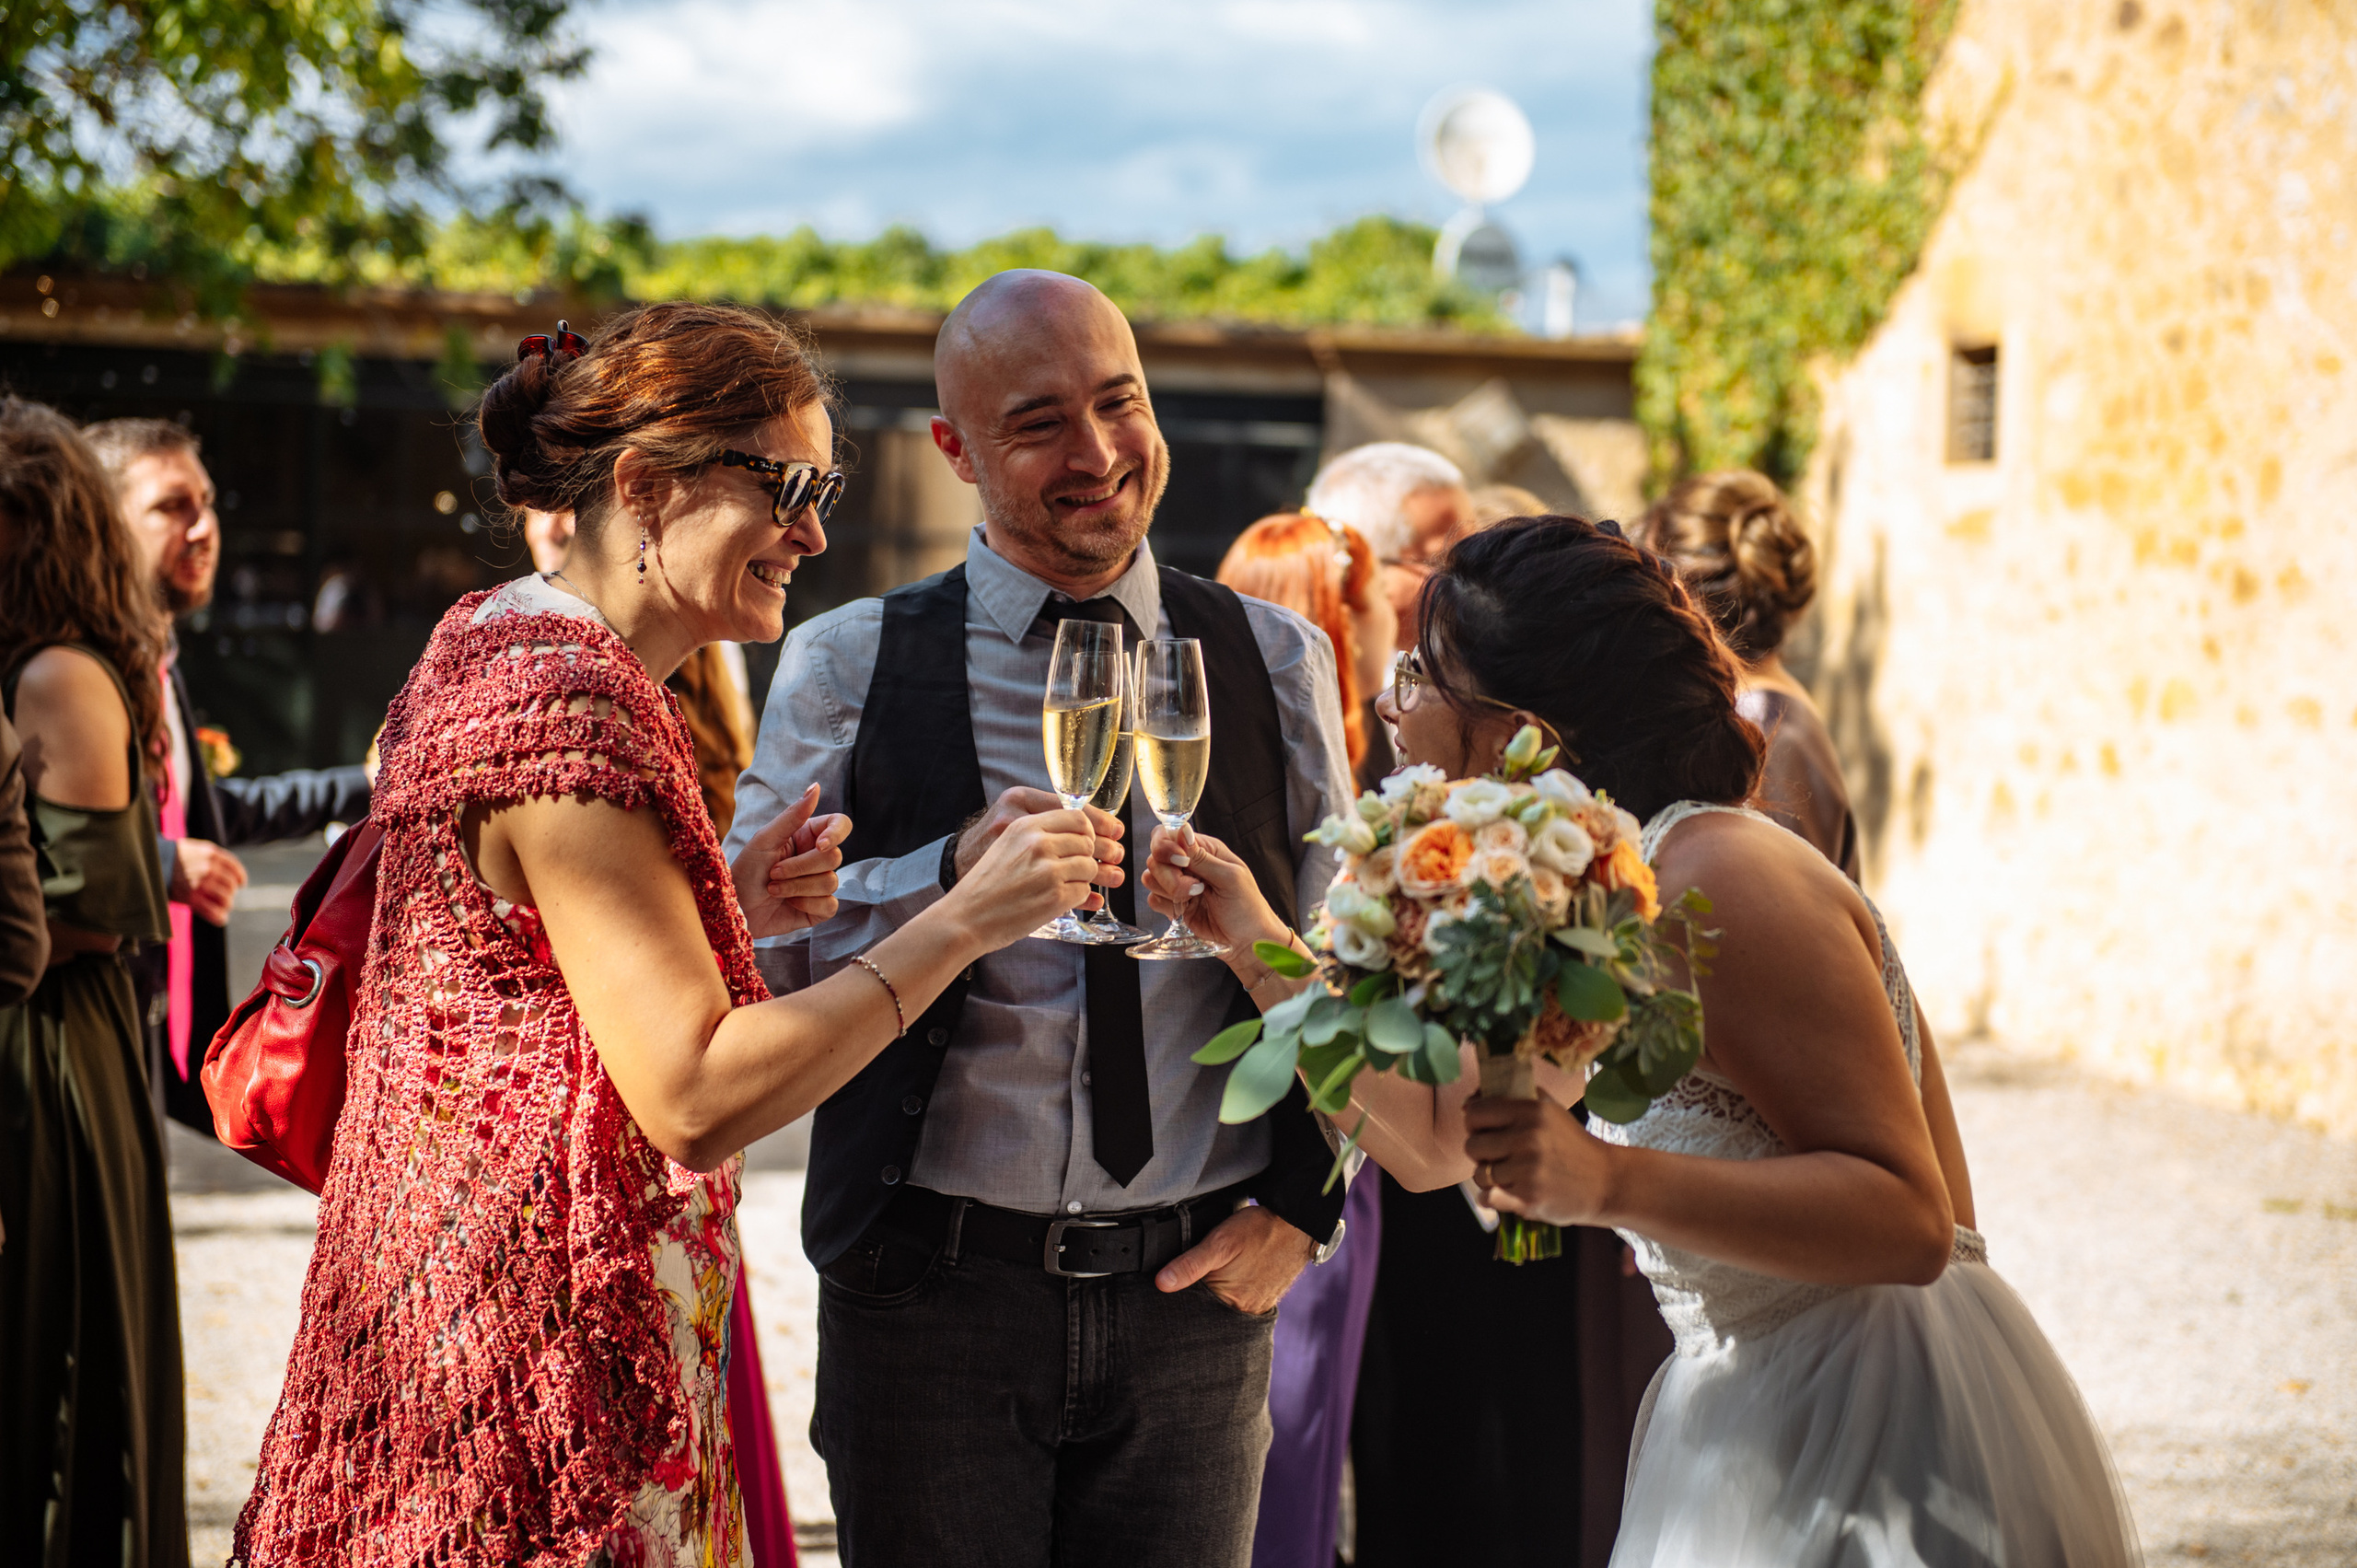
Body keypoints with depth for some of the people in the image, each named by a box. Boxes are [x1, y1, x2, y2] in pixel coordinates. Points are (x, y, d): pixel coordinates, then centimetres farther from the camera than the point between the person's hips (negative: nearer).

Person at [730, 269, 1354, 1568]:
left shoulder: (1275, 661, 6)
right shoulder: (848, 667, 0)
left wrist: (1298, 1203, 3)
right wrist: (951, 875, -22)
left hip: (1193, 1297, 2)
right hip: (932, 1291, -2)